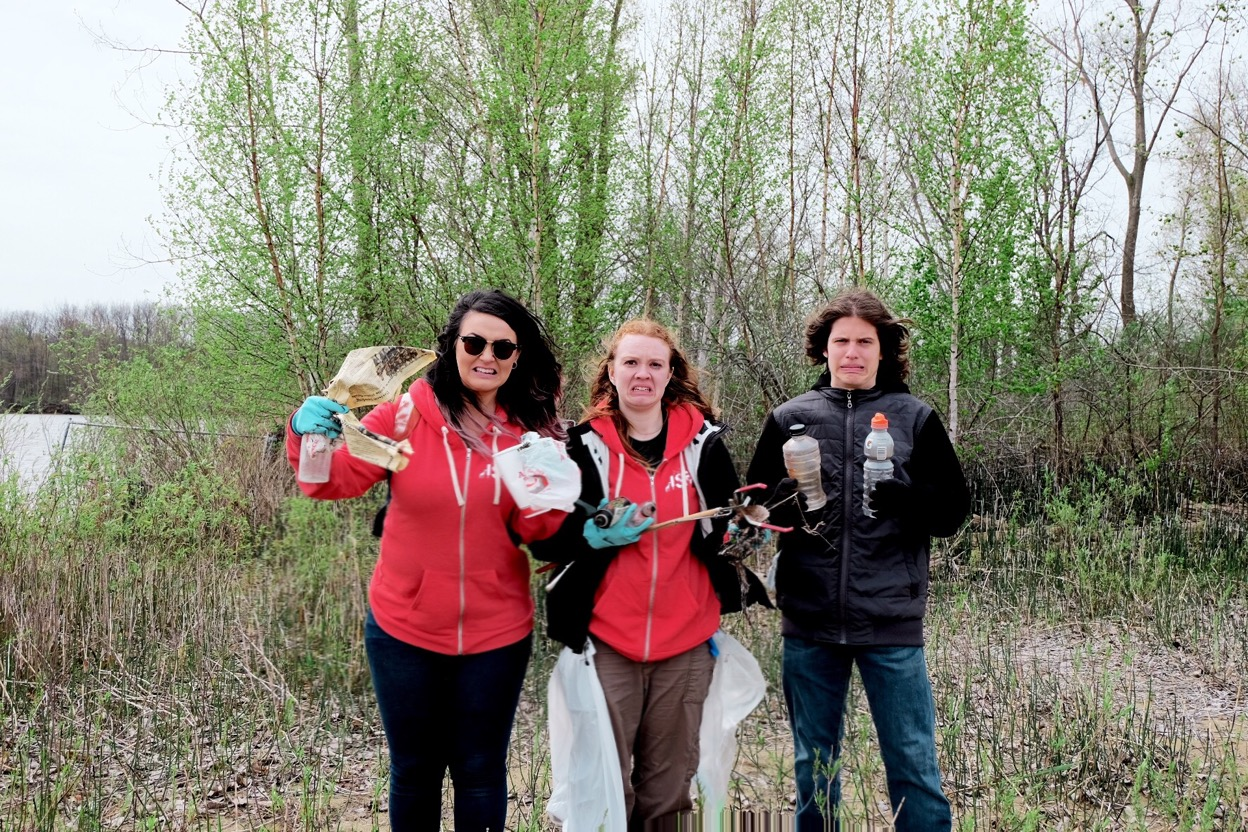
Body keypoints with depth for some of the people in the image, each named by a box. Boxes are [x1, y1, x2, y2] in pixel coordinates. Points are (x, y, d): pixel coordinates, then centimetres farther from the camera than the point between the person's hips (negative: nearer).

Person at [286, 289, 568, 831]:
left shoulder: (532, 431, -3)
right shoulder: (407, 414, -9)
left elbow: (534, 531, -2)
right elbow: (336, 479, -13)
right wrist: (307, 436, -33)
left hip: (496, 636, 1)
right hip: (404, 630, 0)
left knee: (480, 773, 16)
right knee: (414, 771, 17)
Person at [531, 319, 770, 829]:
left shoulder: (703, 441, 3)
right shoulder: (586, 445, -1)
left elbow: (732, 522, 16)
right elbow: (543, 538, -1)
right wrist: (595, 535, -19)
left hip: (687, 642, 2)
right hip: (607, 641, -1)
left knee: (669, 785, 13)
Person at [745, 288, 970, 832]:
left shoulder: (916, 418, 4)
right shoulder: (789, 418, 6)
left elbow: (951, 514, 2)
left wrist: (901, 488, -16)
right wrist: (787, 504, -13)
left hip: (891, 622, -1)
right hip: (809, 621, 2)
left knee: (914, 765, 5)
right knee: (813, 766, 15)